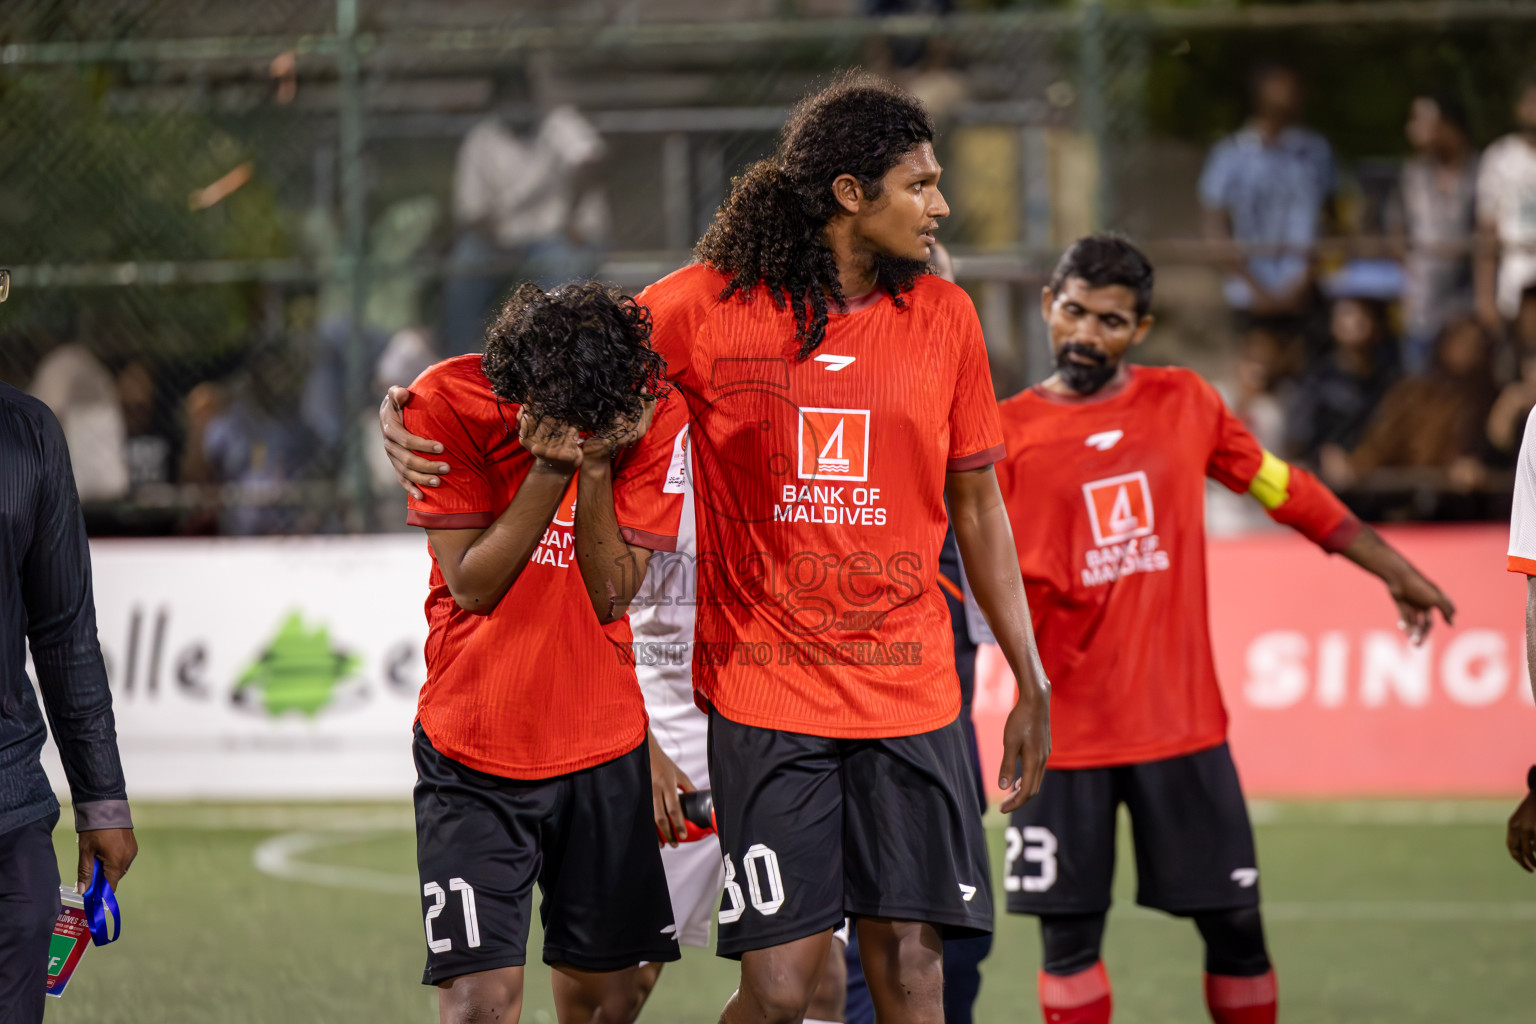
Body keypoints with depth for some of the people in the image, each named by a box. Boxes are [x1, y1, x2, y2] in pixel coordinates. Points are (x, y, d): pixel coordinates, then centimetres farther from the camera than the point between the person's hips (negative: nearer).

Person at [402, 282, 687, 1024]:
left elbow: (611, 594, -8)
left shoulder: (652, 419, -7)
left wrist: (596, 467, -20)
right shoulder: (447, 403, -11)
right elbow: (471, 584, -12)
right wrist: (550, 469, -22)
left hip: (604, 754, 2)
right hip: (473, 753, -2)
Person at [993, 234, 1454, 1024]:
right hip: (1064, 730, -2)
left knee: (1233, 923, 4)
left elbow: (1283, 488, 15)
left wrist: (1392, 569, 18)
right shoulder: (1007, 433, -1)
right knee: (1069, 936, -1)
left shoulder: (1182, 403, 5)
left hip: (1182, 722, 2)